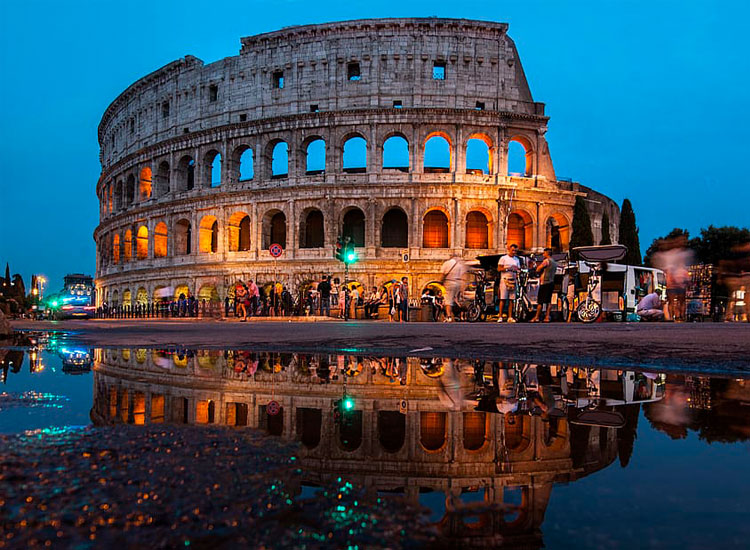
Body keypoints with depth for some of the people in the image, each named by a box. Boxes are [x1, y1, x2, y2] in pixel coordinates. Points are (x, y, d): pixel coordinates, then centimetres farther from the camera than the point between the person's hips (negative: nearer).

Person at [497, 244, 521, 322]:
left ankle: (510, 317, 2)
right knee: (503, 299, -9)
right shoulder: (503, 258, 6)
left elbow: (518, 270, 20)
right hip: (505, 280, -4)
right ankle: (500, 316, -8)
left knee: (511, 299, 0)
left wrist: (518, 271, -3)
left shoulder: (517, 259, 19)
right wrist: (507, 268, -14)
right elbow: (499, 269, -1)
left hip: (513, 280, 4)